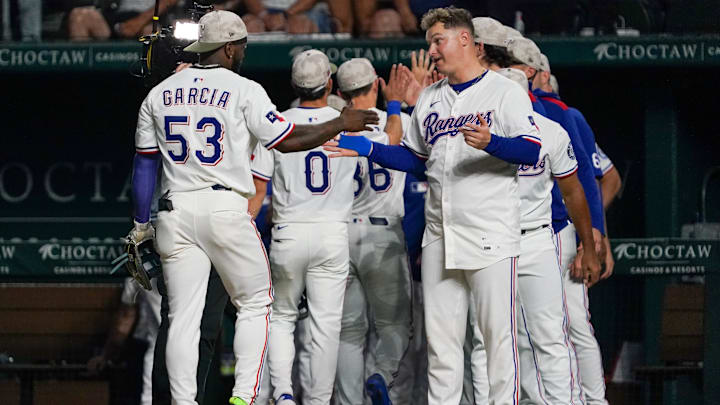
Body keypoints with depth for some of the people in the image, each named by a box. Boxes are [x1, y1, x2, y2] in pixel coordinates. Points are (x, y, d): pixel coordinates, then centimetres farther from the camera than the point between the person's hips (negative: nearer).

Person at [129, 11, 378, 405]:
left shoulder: (159, 95, 10)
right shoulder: (243, 91, -4)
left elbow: (144, 164, 11)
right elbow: (287, 140, -3)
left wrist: (141, 225, 17)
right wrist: (341, 124, 9)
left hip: (175, 212, 4)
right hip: (225, 208, -4)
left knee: (183, 317, 4)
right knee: (255, 305, 10)